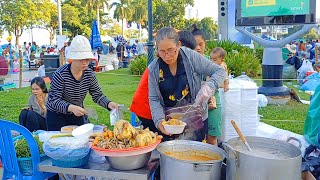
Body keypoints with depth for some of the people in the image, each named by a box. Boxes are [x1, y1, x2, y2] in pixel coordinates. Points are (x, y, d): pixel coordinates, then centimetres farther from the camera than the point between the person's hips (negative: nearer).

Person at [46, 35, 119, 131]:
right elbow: (54, 100, -27)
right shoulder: (60, 74, -24)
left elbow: (97, 95, -4)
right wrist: (71, 108, -44)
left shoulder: (89, 74, -10)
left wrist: (109, 104, -25)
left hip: (78, 115, 4)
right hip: (57, 115, -4)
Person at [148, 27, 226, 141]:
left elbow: (220, 71, -7)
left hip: (195, 120, -1)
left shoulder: (190, 56, -12)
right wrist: (159, 120, -21)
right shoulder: (153, 69, -6)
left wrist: (209, 87, -27)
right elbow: (154, 99, -4)